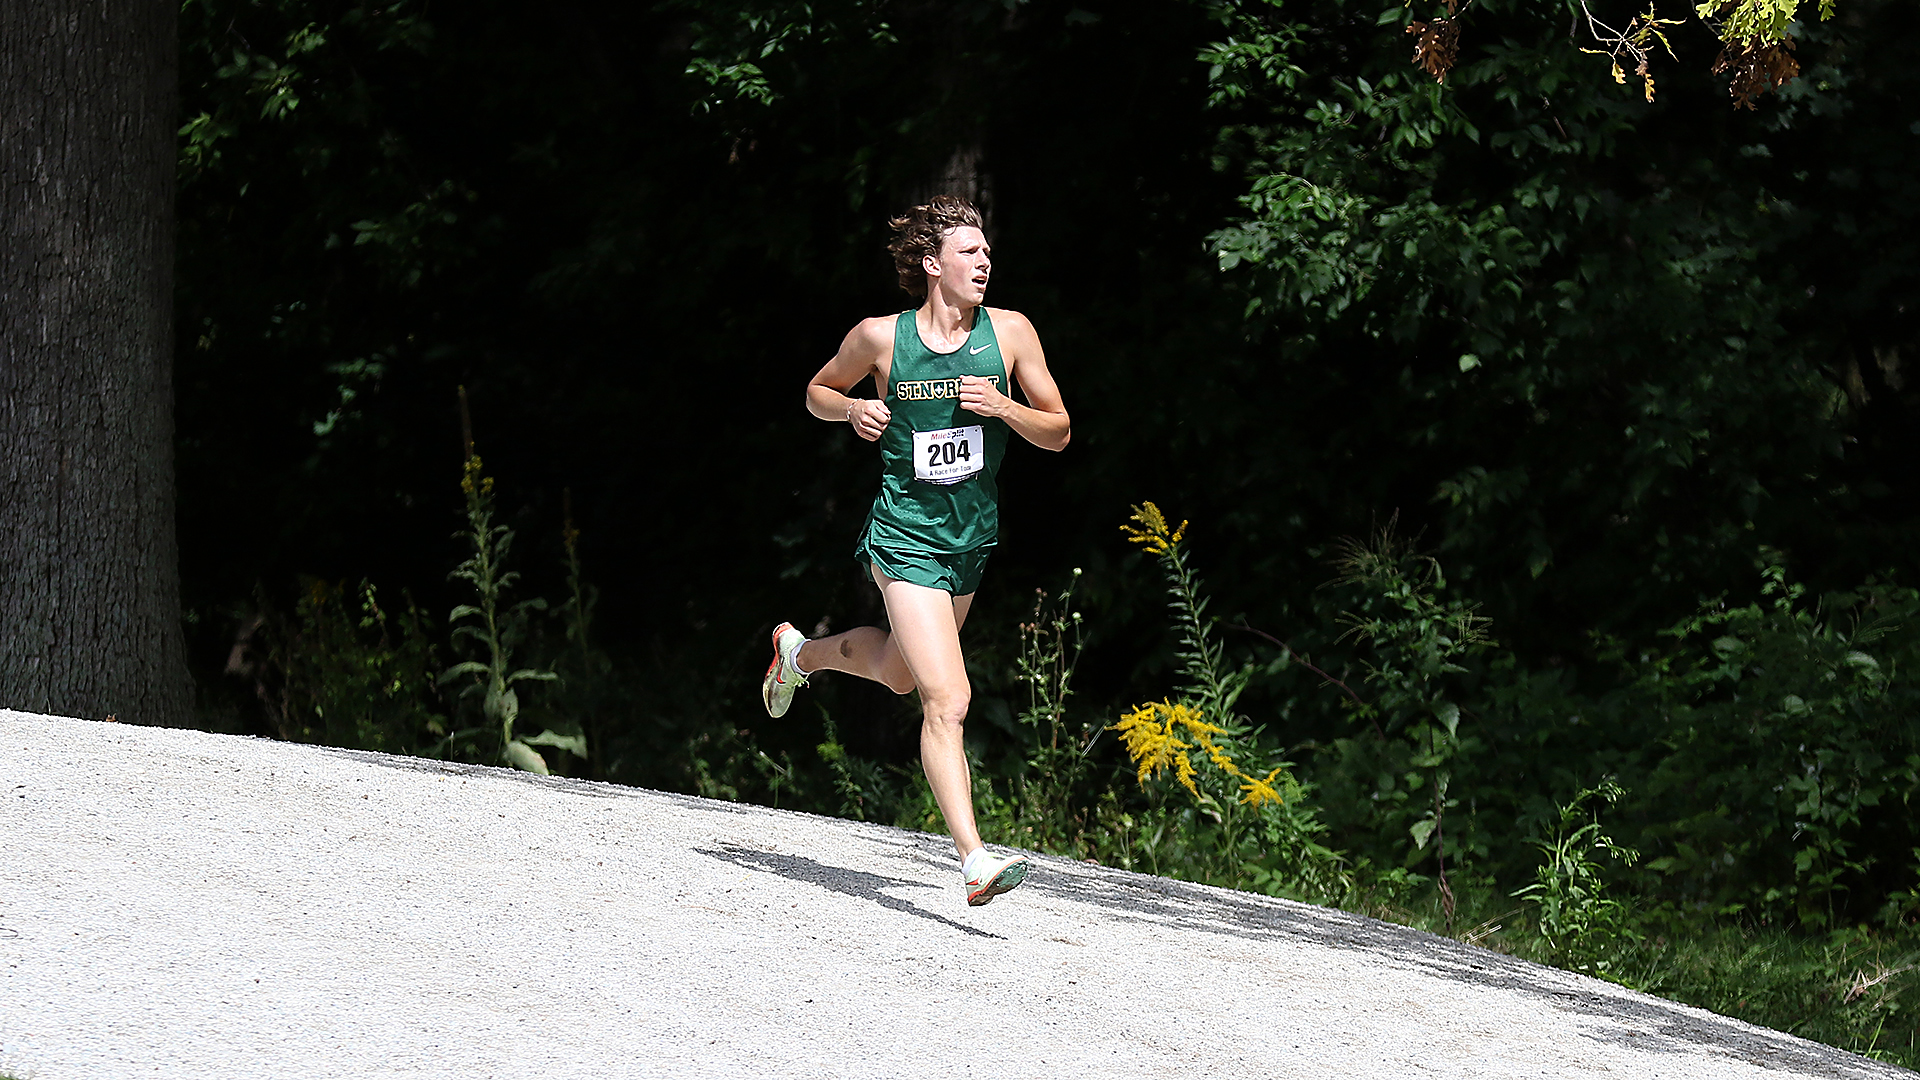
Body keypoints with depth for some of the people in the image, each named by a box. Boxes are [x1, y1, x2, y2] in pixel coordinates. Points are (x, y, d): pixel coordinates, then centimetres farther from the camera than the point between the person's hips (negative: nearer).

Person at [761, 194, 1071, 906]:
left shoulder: (1010, 332, -1)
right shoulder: (880, 338, -7)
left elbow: (1058, 432, 3)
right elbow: (818, 392, 11)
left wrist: (1001, 406, -15)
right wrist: (855, 409, -10)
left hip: (972, 541, 5)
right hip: (905, 539, -5)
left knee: (900, 673, 26)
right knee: (946, 700, -17)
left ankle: (800, 653, 57)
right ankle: (974, 860, -21)